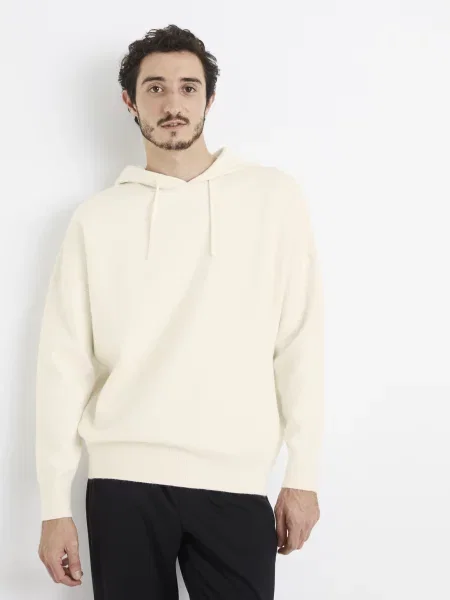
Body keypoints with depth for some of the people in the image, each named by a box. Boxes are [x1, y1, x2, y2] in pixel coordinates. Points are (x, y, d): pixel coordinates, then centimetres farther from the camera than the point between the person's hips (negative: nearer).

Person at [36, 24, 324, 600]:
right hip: (123, 482, 1)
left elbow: (300, 342, 2)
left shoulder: (273, 195, 4)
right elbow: (64, 364, 4)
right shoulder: (96, 217, 6)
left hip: (237, 482, 0)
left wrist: (302, 474, 0)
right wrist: (55, 505, 1)